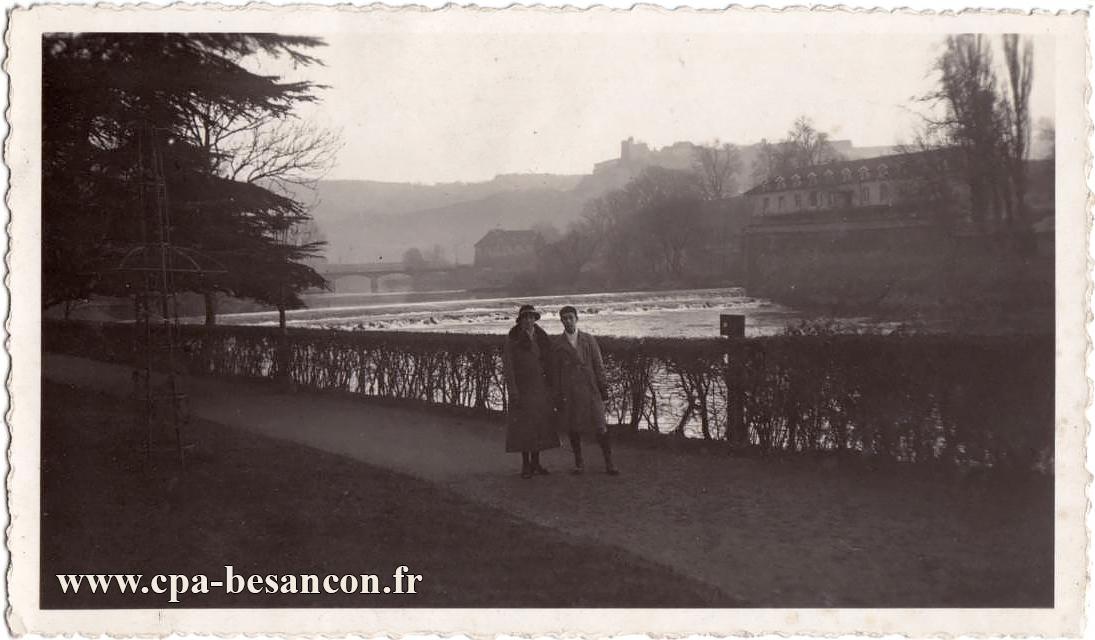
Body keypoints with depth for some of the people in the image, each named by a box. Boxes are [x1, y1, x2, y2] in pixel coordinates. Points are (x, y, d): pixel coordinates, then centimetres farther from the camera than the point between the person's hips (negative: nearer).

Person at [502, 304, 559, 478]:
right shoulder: (512, 340, -5)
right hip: (522, 387, -5)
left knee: (540, 423, 7)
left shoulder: (542, 338, 9)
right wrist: (513, 390, -16)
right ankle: (525, 465, 5)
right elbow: (507, 365, -9)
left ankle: (536, 463, 17)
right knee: (523, 425, -2)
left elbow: (548, 364, 13)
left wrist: (551, 385, 7)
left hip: (540, 387, 5)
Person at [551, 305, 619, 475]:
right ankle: (579, 464, 16)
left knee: (599, 426, -4)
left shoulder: (589, 340, 5)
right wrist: (557, 396, 0)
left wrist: (603, 388, 0)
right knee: (573, 428, 5)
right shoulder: (557, 344, 4)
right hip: (569, 392, 1)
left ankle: (609, 463, 2)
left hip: (589, 389, 0)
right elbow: (555, 371, 4)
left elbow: (598, 365, 5)